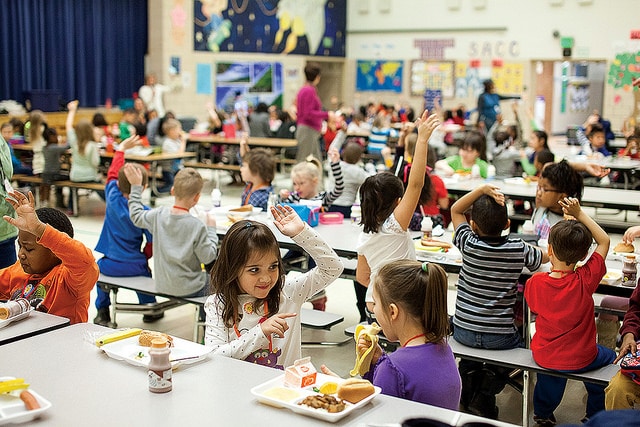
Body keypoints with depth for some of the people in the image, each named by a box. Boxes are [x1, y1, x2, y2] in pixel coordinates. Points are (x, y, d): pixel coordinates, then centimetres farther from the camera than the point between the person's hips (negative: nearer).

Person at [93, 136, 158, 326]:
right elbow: (152, 243, -6)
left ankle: (102, 311, 29)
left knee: (99, 267, 35)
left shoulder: (113, 199, -10)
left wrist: (121, 149, 21)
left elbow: (112, 174, 9)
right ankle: (150, 309, 39)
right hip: (134, 266, -1)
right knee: (144, 269, 34)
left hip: (110, 265, 1)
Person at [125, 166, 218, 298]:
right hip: (189, 289, -6)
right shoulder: (197, 226, -24)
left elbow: (136, 216, 10)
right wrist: (211, 228, -5)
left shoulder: (158, 215, -10)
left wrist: (136, 186, 15)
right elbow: (207, 257, -15)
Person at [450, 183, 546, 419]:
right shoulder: (519, 250, -10)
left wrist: (482, 189, -6)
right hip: (499, 335, -2)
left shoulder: (469, 245, -11)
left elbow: (455, 210, 5)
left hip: (463, 330, 2)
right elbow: (546, 256, 12)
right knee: (519, 346, 28)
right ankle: (485, 394, 11)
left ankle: (468, 387, 16)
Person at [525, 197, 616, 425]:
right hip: (580, 359, -2)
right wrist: (579, 214, -11)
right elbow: (604, 241, -11)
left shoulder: (535, 282, -20)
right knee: (608, 357, 29)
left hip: (544, 356, 2)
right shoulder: (585, 280, -23)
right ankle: (595, 414, 39)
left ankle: (543, 412, 50)